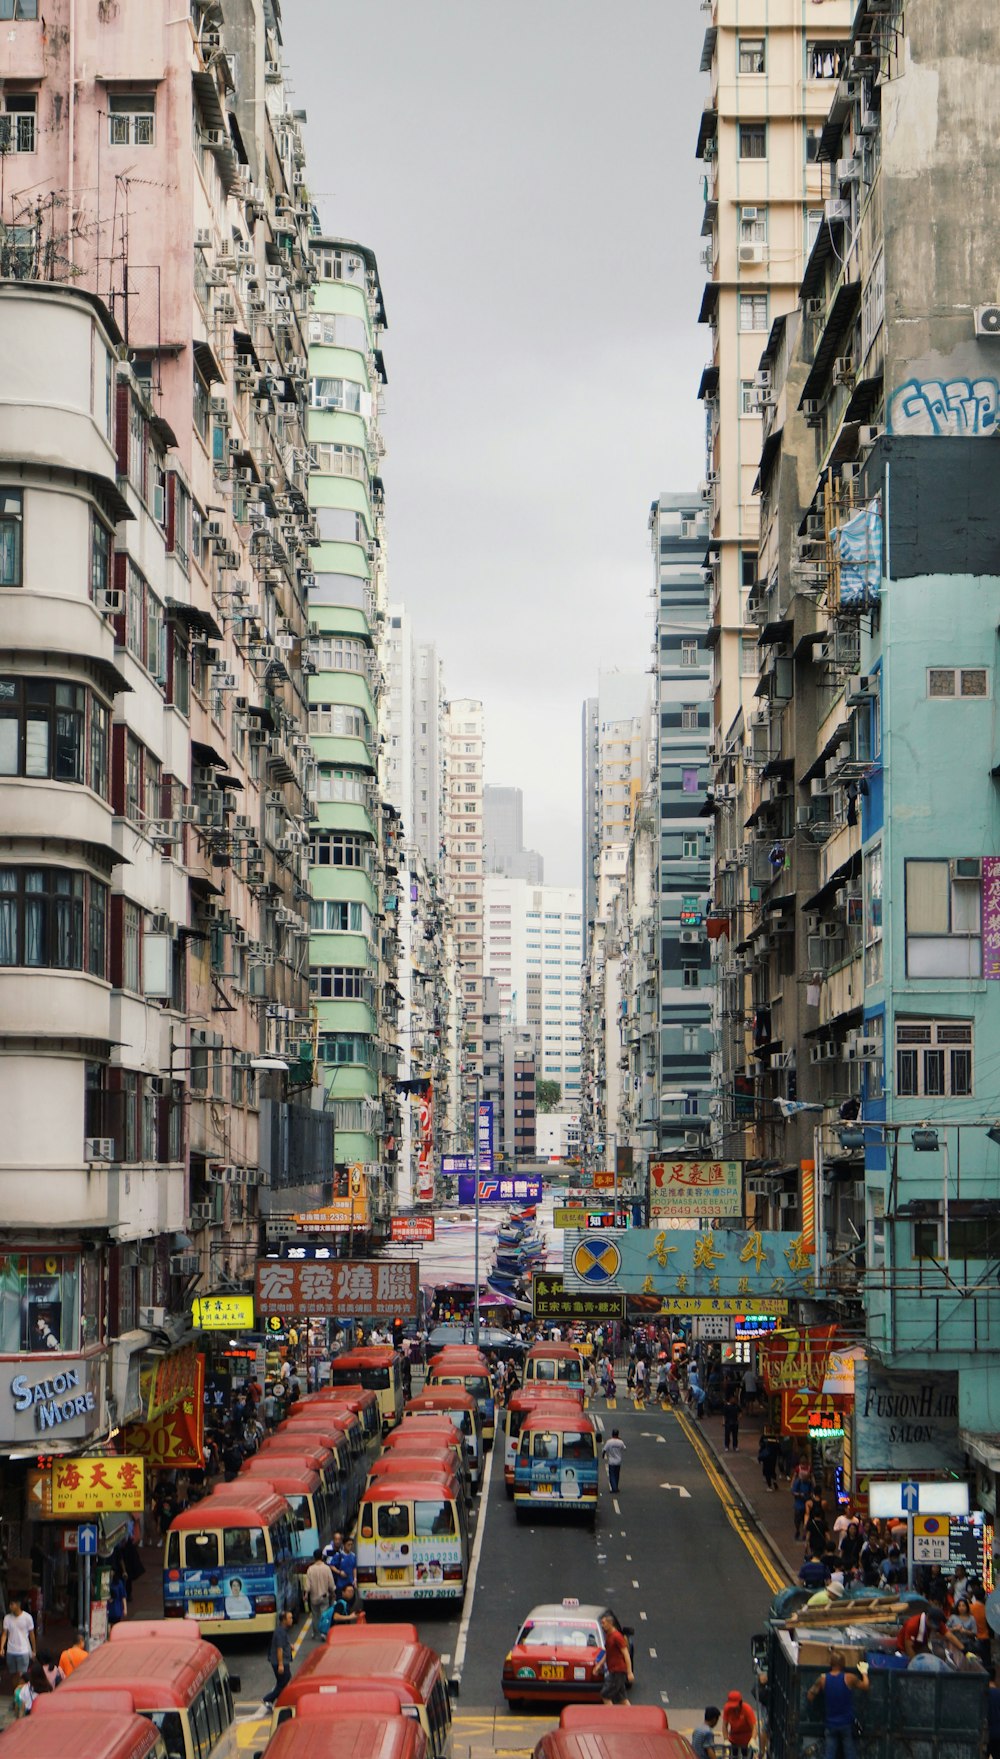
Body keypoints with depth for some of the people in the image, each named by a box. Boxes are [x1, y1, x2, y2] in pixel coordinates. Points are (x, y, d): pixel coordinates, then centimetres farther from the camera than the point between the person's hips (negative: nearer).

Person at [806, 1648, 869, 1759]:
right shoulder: (849, 1678, -13)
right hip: (847, 1724, -2)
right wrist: (864, 1672, 21)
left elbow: (810, 1696, 0)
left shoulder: (823, 1679, -8)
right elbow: (865, 1687, 4)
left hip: (831, 1724, 2)